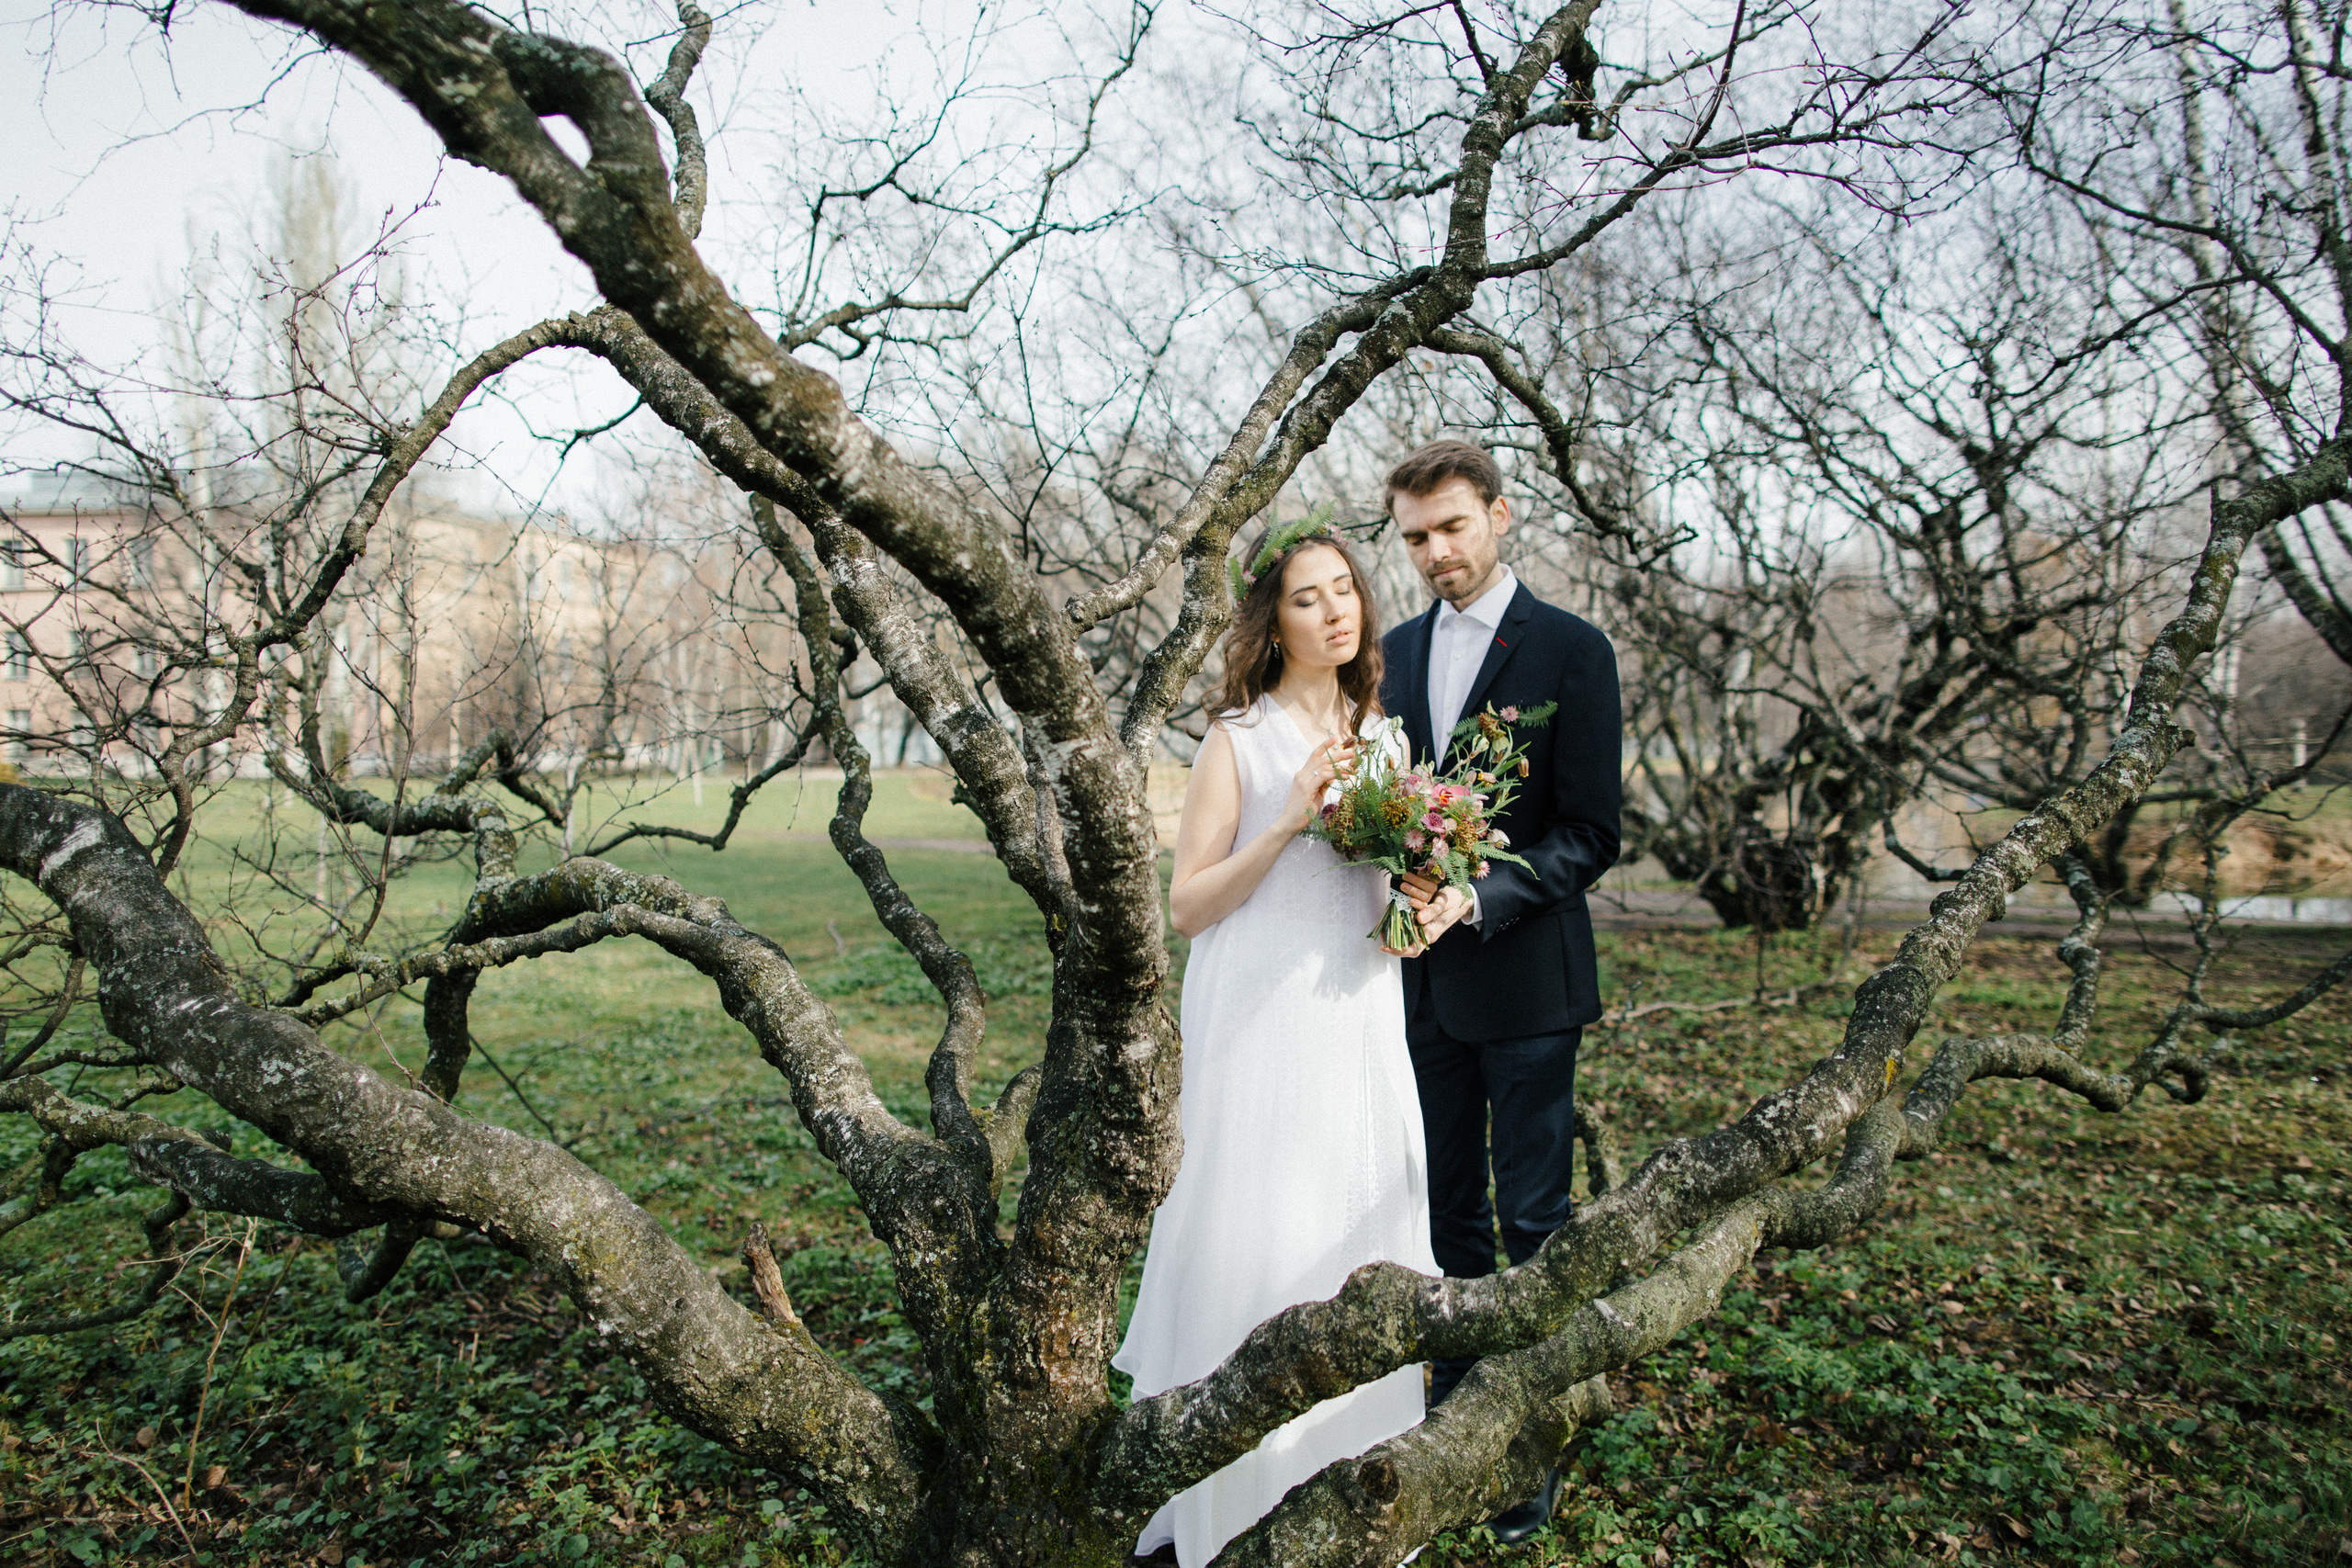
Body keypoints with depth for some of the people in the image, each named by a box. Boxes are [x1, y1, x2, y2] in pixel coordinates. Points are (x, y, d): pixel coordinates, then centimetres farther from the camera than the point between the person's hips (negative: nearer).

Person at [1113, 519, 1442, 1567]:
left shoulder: (1380, 730, 11)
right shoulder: (1240, 741, -6)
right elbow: (1188, 904, -8)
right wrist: (1290, 820, -18)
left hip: (1364, 1021, 6)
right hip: (1264, 1025, -5)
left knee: (1363, 1248, 9)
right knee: (1257, 1250, -1)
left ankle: (1347, 1480, 26)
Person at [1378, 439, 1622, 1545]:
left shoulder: (1570, 650, -7)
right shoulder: (1396, 652, 9)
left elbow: (1590, 833, -10)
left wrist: (1475, 900, -23)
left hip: (1525, 978, -5)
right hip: (1424, 978, 5)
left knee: (1532, 1221, 6)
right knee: (1449, 1208, 16)